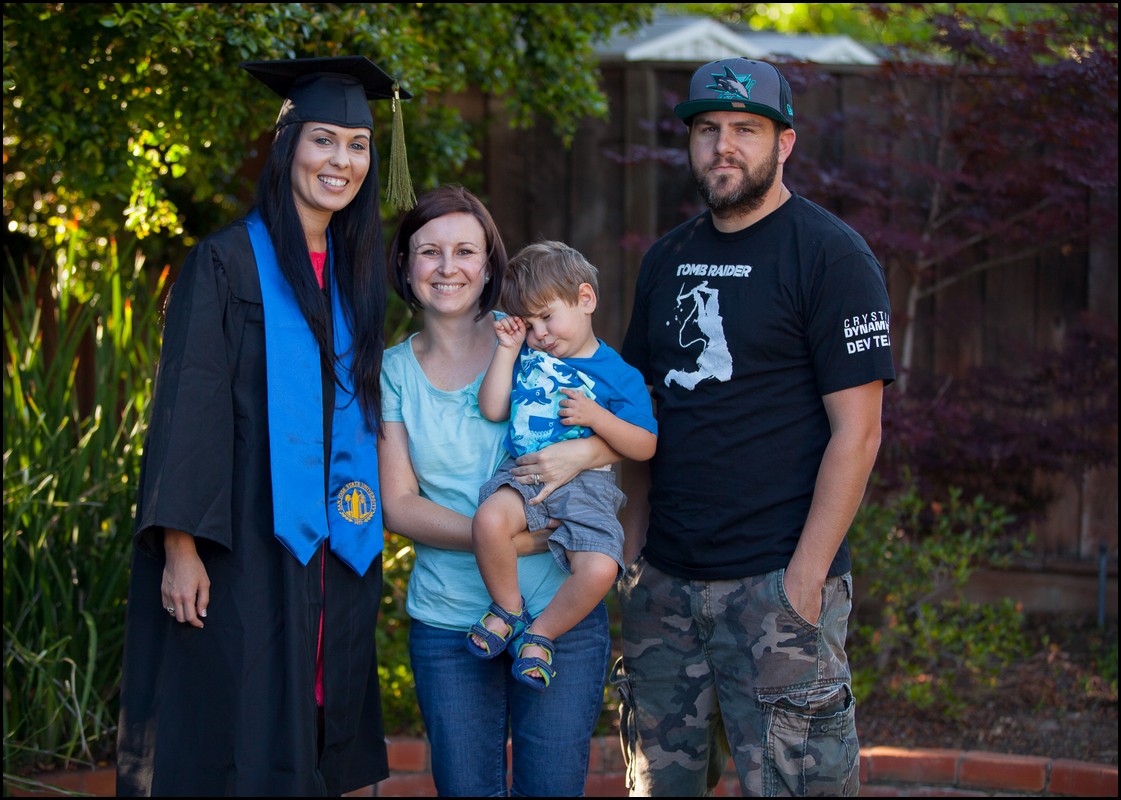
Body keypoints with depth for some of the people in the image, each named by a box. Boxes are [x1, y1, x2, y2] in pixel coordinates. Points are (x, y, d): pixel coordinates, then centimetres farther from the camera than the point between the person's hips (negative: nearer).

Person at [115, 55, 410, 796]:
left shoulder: (355, 274, 13)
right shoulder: (229, 262, -6)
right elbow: (188, 405, -11)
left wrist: (365, 540, 13)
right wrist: (180, 546, -17)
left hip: (333, 553, 6)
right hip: (246, 546, -6)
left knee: (313, 739, 7)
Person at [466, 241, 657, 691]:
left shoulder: (618, 375, 5)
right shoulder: (526, 355, 16)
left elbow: (644, 447, 3)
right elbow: (492, 409, 7)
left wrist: (595, 416, -11)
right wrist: (507, 348, 5)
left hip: (586, 484, -2)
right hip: (524, 475, 2)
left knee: (600, 569, -29)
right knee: (489, 520, -34)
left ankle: (540, 634, -1)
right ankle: (508, 611, -7)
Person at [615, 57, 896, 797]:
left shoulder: (830, 255, -6)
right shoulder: (668, 259, 13)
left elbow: (857, 432, -11)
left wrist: (806, 576, -16)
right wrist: (635, 543, 9)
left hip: (778, 580, -6)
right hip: (667, 581, 6)